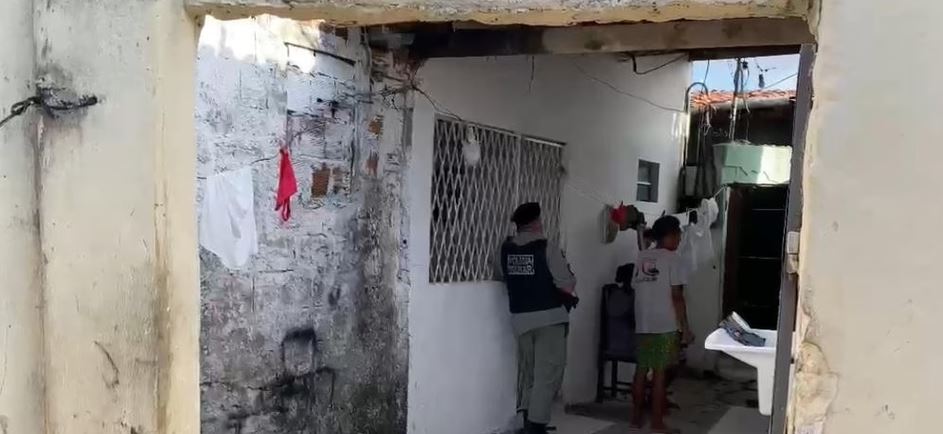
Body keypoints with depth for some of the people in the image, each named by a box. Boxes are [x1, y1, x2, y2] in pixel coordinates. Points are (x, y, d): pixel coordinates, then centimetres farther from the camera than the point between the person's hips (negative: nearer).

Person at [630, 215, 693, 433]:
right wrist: (685, 328, -8)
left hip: (642, 325, 6)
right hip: (665, 326, -6)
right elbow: (676, 297, -12)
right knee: (660, 372, -1)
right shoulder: (673, 259, -8)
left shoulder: (641, 257, 10)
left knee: (641, 370, 10)